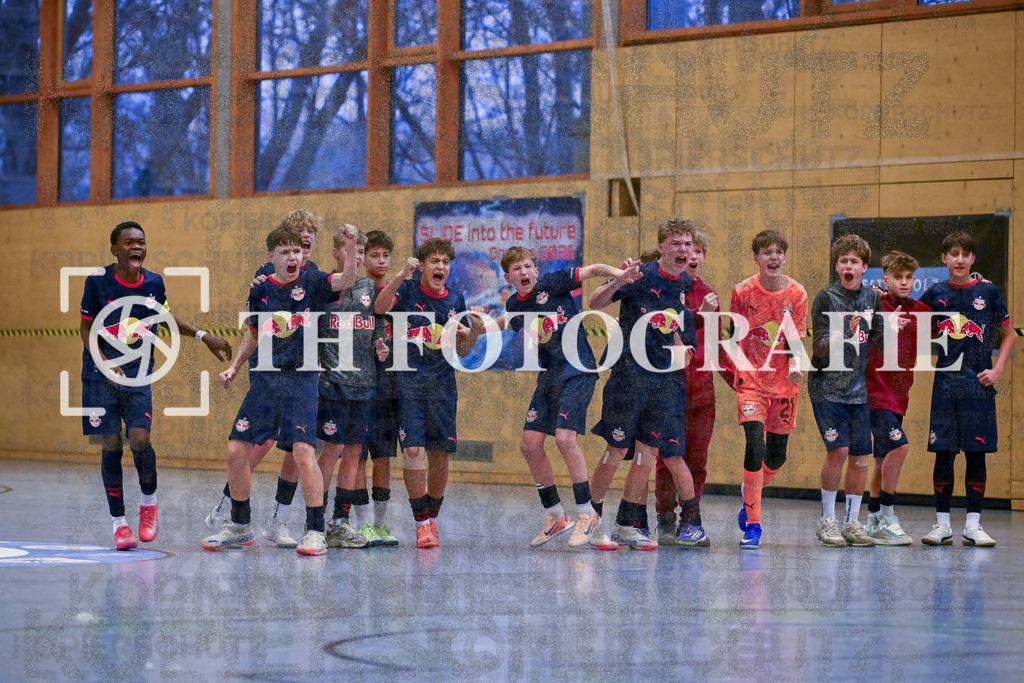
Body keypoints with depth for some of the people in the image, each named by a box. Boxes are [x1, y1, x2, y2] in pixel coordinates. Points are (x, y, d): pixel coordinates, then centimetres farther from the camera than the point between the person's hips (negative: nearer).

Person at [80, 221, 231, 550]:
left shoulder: (154, 282, 1)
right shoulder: (98, 281, -8)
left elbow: (165, 315, 21)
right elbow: (86, 327, -1)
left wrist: (203, 336, 18)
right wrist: (103, 361, -16)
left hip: (138, 377, 1)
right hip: (100, 377, -1)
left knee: (140, 439, -15)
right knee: (111, 446, -3)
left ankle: (149, 503, 11)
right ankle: (118, 521, 10)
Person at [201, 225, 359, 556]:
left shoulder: (312, 282, -1)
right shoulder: (260, 291, 7)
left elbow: (347, 280, -20)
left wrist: (351, 250, -37)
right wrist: (235, 366, 15)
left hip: (301, 377, -4)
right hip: (264, 378, 4)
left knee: (303, 450, -17)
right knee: (236, 450, 3)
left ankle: (315, 532, -9)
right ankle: (240, 527, 21)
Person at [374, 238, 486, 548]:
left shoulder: (455, 300, 12)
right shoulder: (407, 290, 2)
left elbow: (461, 351, 16)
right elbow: (380, 308, -18)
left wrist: (475, 331, -4)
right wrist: (402, 275, -28)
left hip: (442, 383, 3)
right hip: (409, 380, -3)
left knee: (440, 453, 4)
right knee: (413, 449, -12)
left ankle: (433, 517, 19)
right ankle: (421, 523, -7)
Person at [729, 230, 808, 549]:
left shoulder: (797, 293, -2)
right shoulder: (743, 292, -5)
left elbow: (795, 338, -3)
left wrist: (795, 364, -21)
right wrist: (739, 370, 1)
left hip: (783, 383, 2)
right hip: (751, 380, -2)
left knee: (776, 457, 9)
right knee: (755, 446, -17)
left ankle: (750, 493, 42)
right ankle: (752, 525, -9)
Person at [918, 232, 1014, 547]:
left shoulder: (988, 291, 1)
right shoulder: (936, 294, 5)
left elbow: (1009, 334, 8)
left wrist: (997, 370, -2)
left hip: (978, 384, -1)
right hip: (945, 382, 1)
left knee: (977, 453, 1)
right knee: (943, 453, 1)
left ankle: (973, 525, 7)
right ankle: (942, 525, 9)